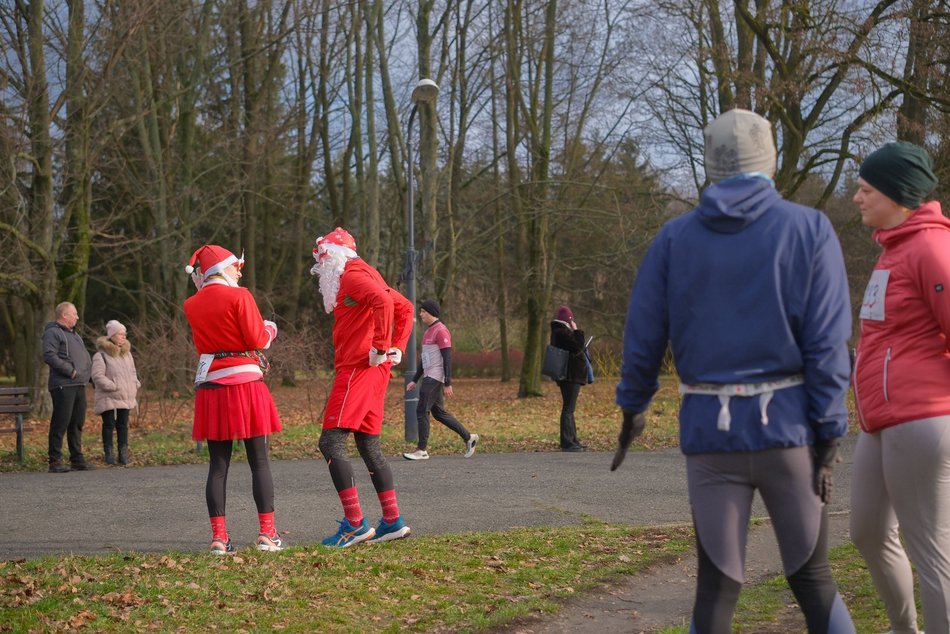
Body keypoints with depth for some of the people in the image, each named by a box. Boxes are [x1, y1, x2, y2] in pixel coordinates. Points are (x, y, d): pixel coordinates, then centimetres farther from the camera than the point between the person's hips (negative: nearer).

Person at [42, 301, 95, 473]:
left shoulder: (74, 334, 23)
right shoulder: (52, 333, -7)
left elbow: (85, 355, 30)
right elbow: (49, 356, -19)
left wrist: (87, 369, 11)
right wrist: (70, 371, -19)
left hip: (79, 385, 9)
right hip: (63, 386, -9)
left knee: (77, 423, 12)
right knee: (60, 423, -9)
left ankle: (77, 459, 19)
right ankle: (55, 461, -6)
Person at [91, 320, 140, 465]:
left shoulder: (127, 353, 13)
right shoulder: (101, 355, -10)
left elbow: (132, 372, 24)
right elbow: (97, 376, -17)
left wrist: (135, 385, 7)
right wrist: (113, 387, -19)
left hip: (125, 398, 6)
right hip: (108, 398, -6)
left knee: (123, 425, 7)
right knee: (109, 425, -2)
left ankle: (123, 453, 11)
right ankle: (108, 453, 5)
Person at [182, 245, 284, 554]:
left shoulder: (192, 306, 9)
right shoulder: (239, 296, -7)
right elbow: (257, 340, -9)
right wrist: (269, 331, 12)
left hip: (211, 387, 4)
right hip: (246, 383, -4)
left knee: (218, 465, 6)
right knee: (259, 462, 2)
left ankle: (219, 536, 2)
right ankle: (267, 533, -1)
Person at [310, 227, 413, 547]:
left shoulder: (352, 275, -9)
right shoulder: (367, 276, 21)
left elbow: (384, 302, -27)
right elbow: (405, 307, 27)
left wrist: (381, 347, -22)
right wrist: (397, 347, 17)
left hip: (358, 368, -10)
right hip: (374, 373, 10)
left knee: (331, 442, -12)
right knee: (368, 445, 13)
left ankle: (355, 523, -15)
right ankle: (393, 520, 14)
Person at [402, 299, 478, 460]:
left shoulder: (441, 331, -12)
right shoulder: (428, 331, 18)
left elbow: (447, 359, -17)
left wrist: (448, 384, -21)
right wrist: (415, 380, 23)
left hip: (435, 379, -10)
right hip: (429, 377, 10)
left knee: (422, 411, -10)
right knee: (439, 412, 12)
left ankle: (421, 450, -6)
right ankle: (468, 437, 19)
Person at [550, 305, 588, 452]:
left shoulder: (558, 331, 16)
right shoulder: (563, 332, -16)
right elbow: (578, 347, -20)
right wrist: (577, 331, -13)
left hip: (569, 376, 11)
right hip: (571, 376, -11)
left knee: (569, 408, 16)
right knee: (568, 408, -10)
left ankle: (573, 440, 25)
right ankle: (567, 443, -10)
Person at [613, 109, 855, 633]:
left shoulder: (674, 237, 4)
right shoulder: (809, 229, -2)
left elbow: (643, 335, 5)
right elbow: (826, 344, -7)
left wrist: (633, 406, 19)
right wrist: (828, 438, -4)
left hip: (708, 428, 1)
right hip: (785, 422, -1)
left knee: (716, 585, 8)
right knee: (812, 577, 11)